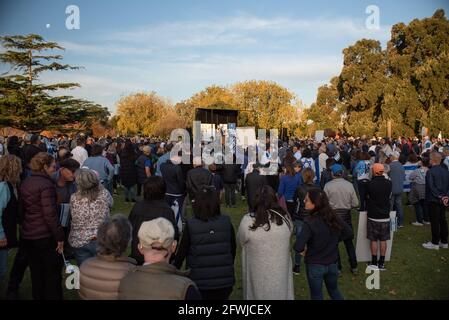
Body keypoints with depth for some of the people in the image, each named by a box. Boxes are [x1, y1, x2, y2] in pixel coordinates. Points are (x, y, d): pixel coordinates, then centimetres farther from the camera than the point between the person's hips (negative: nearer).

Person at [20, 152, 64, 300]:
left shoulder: (25, 183, 7)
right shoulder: (46, 185, -17)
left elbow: (22, 208, 14)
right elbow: (50, 214, -21)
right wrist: (60, 237, -16)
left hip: (28, 236, 8)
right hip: (46, 236, -8)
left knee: (36, 273, 18)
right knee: (52, 273, 6)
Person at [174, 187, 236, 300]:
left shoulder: (190, 226, -14)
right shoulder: (227, 223, -8)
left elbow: (181, 253, -7)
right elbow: (233, 249, 2)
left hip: (199, 283, -2)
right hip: (224, 282, 2)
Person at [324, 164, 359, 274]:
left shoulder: (328, 186, -12)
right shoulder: (349, 185, -4)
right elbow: (355, 204, -3)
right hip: (346, 215, 3)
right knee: (349, 242, 17)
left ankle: (337, 268, 13)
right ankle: (354, 267, 23)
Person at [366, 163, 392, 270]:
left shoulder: (370, 184, -15)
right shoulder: (389, 183, -6)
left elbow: (367, 197, -1)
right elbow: (389, 196, 8)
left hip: (373, 216, -3)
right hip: (385, 216, 3)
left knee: (374, 240, 6)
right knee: (383, 240, 11)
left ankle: (374, 263, 12)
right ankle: (381, 263, 17)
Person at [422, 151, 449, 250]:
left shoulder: (430, 172, -17)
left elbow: (431, 187, -20)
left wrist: (439, 197, -13)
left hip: (433, 200, -7)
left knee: (434, 221, 1)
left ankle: (435, 243, 8)